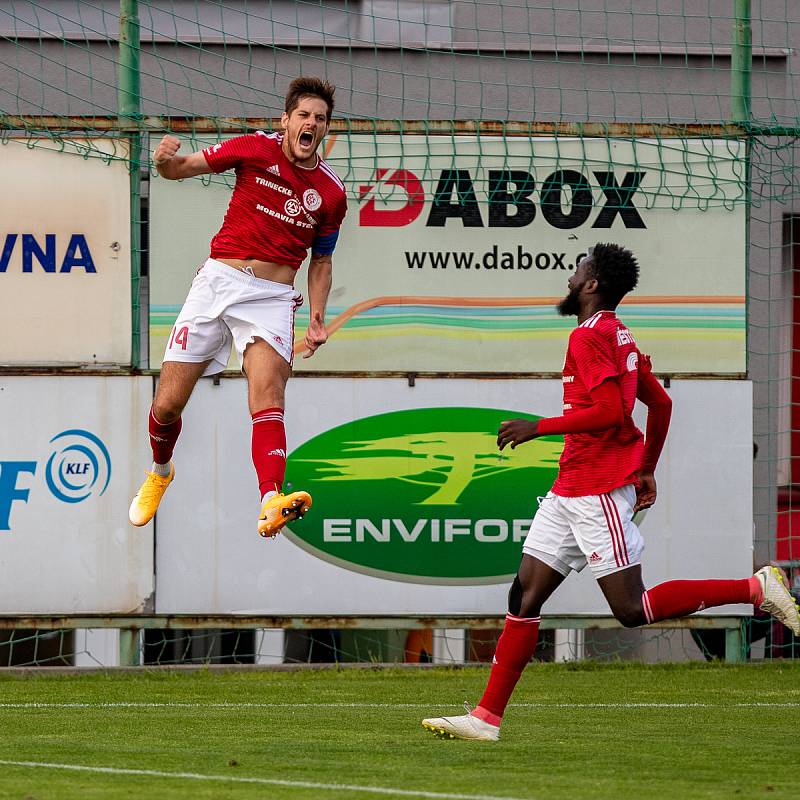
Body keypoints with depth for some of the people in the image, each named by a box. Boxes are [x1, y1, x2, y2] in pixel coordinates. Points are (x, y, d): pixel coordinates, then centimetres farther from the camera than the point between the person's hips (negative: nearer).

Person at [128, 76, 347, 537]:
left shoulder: (331, 193, 6)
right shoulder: (255, 149, 1)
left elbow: (321, 260, 18)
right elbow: (181, 169, 6)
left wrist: (317, 319, 3)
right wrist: (168, 162, -19)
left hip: (271, 297, 0)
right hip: (218, 279, 0)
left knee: (269, 395, -26)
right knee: (168, 403, 1)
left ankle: (271, 503, -45)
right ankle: (160, 473, 35)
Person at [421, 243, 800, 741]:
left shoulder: (589, 336, -13)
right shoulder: (620, 337, 16)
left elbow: (610, 411, -23)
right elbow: (661, 405, 21)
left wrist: (538, 428, -16)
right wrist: (646, 471, 27)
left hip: (599, 493, -10)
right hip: (571, 490, 10)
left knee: (632, 610, -9)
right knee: (525, 595, 5)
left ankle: (755, 589, -4)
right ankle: (487, 718, 4)